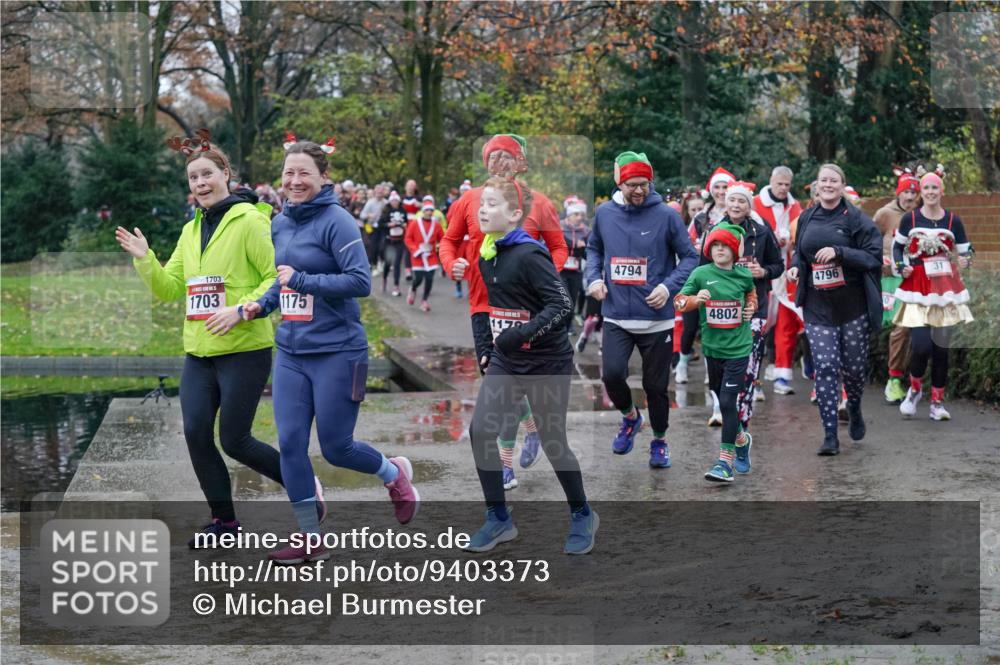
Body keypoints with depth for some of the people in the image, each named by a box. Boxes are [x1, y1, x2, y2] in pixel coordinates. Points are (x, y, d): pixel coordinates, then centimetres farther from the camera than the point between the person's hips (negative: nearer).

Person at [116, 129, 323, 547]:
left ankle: (306, 488, 18)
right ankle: (224, 520, 16)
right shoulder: (191, 230, 13)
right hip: (198, 352, 7)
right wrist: (144, 260, 0)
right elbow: (170, 289, 14)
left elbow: (277, 278, -12)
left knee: (234, 440, -4)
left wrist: (241, 309, -22)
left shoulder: (250, 221, -9)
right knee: (195, 432, 0)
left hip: (244, 350, -7)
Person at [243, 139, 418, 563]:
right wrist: (261, 305, 6)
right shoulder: (280, 224, 10)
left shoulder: (336, 222, -12)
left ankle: (395, 474, 33)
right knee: (290, 443, 0)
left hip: (337, 352, -6)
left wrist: (302, 281, -20)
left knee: (336, 448, 1)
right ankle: (309, 540, 10)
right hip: (291, 353, 7)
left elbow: (360, 281, -20)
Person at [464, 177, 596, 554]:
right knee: (480, 432, -5)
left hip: (547, 362, -7)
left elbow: (561, 304, -25)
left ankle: (582, 516, 26)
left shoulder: (529, 255, -20)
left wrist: (522, 334, -32)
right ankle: (499, 520, 7)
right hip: (506, 361, 7)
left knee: (552, 442, 4)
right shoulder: (487, 255, 4)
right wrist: (490, 344, 15)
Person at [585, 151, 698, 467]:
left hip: (657, 319, -2)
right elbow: (593, 248, 17)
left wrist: (668, 286, -17)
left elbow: (690, 257, -2)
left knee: (656, 385, 7)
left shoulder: (666, 215, -8)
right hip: (616, 317, 2)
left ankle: (659, 441, 32)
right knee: (612, 374, -16)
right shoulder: (604, 213, 1)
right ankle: (629, 416, 17)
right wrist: (594, 277, -1)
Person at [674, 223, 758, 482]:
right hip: (712, 348, 2)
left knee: (728, 402, -10)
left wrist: (751, 306, 3)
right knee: (723, 401, 15)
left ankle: (725, 461, -6)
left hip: (738, 348, -2)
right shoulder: (700, 274, -4)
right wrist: (695, 299, -23)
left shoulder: (744, 275, 0)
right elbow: (678, 301, -4)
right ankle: (742, 439, 41)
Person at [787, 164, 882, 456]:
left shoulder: (855, 218, -5)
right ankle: (830, 435, -5)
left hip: (853, 306, -2)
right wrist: (795, 267, 2)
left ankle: (855, 411, 39)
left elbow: (874, 256, -11)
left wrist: (839, 252, -22)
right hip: (817, 307, 2)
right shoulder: (806, 219, 9)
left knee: (853, 366, 7)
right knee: (825, 367, -8)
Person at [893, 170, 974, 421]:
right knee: (921, 346, -14)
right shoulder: (910, 219, 0)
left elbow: (965, 252, 6)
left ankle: (937, 402, 17)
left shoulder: (953, 221, 1)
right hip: (918, 290, -2)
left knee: (941, 348, 5)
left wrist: (965, 261, -17)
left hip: (946, 289, 2)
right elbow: (897, 247, 12)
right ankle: (914, 390, 14)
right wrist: (901, 267, -6)